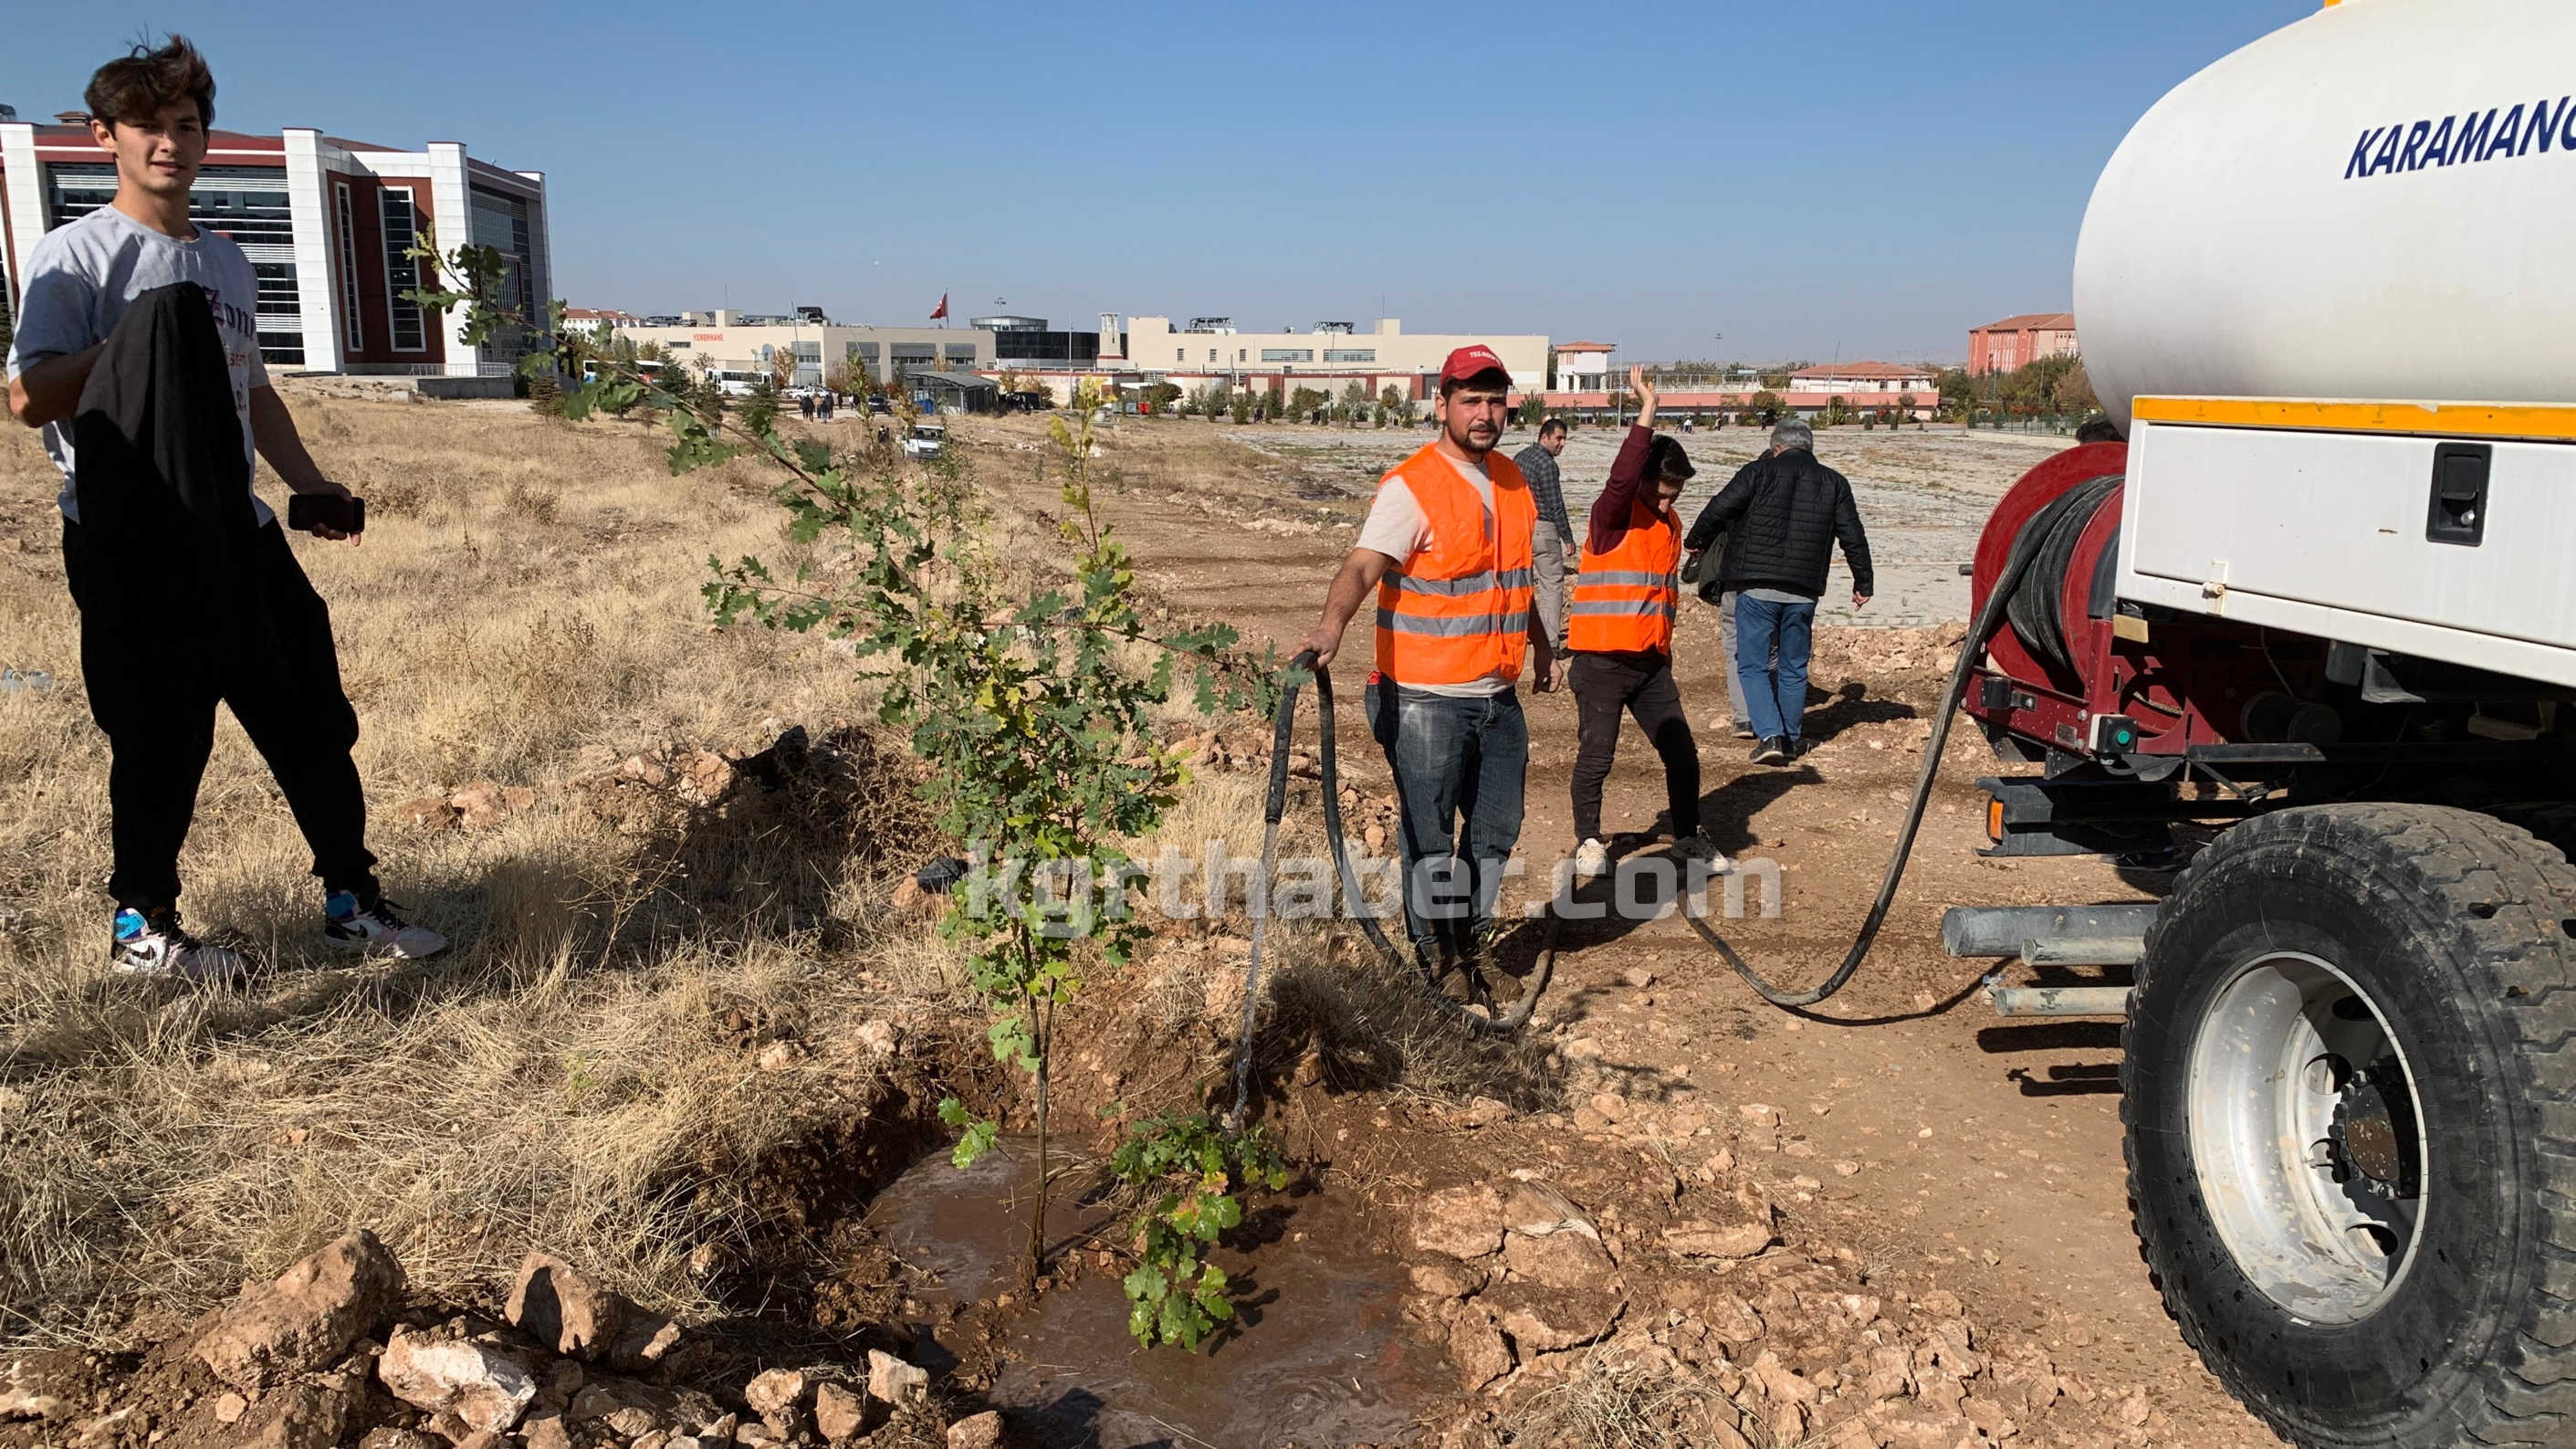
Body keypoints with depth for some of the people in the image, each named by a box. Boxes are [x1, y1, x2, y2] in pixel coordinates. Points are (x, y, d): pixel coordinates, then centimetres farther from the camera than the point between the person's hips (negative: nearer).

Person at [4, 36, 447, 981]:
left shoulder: (225, 261, 17)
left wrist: (310, 485, 15)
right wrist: (137, 340, -22)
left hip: (238, 533, 6)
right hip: (132, 545, -6)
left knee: (311, 714, 6)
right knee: (161, 734, -2)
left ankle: (351, 901, 16)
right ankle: (140, 923, 16)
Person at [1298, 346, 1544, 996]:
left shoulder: (1511, 479, 10)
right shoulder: (1411, 487, -14)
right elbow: (1363, 564, -29)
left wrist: (1539, 637, 37)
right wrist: (1332, 625, -46)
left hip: (1498, 696, 7)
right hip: (1426, 701, -7)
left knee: (1497, 831, 16)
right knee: (1430, 837, 2)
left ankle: (1471, 947, 33)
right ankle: (1436, 955, 20)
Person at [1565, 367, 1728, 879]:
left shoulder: (1670, 524, 12)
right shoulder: (1612, 517, -9)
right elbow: (1621, 479, -32)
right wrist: (1646, 414, -33)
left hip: (1651, 664, 7)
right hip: (1602, 663, -6)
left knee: (1682, 753, 6)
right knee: (1596, 756, 0)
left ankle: (1688, 838, 22)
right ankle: (1588, 841, 19)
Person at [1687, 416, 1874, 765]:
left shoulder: (1759, 472, -1)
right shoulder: (1834, 483, 10)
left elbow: (1718, 510, -4)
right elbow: (1853, 538, 12)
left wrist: (1695, 542, 15)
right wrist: (1863, 584, 23)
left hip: (1756, 587, -3)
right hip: (1803, 592, 3)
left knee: (1752, 665, 4)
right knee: (1793, 668, 16)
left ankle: (1770, 735, -9)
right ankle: (1792, 739, 22)